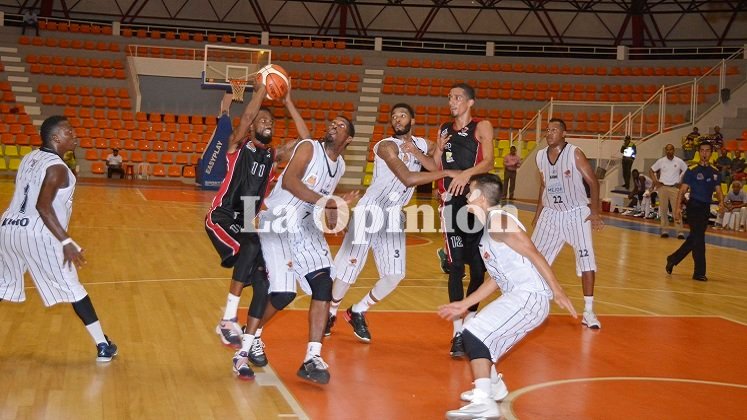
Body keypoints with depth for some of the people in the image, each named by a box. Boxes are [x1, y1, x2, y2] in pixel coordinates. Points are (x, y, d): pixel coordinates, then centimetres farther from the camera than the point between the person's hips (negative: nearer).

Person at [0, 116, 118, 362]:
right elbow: (43, 207, -19)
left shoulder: (29, 158, 16)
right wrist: (66, 242, -22)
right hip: (37, 234, -7)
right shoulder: (57, 167, -9)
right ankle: (103, 346, 5)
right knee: (72, 288, 1)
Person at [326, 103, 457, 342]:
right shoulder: (388, 146, -15)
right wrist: (447, 173, -24)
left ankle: (357, 313, 22)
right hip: (371, 211, -6)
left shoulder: (424, 145, 8)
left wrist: (416, 152, -17)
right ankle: (330, 313, 18)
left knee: (395, 276, 2)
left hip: (393, 216, 6)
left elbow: (437, 169, -7)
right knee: (350, 268, -5)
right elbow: (408, 179, -26)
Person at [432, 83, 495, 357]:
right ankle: (458, 332, -6)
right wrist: (439, 148, -4)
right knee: (455, 266, -5)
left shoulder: (482, 127, 2)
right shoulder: (444, 130, 15)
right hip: (451, 202, 2)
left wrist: (467, 173, -31)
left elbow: (489, 162, -13)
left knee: (477, 265, 4)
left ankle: (470, 321, 23)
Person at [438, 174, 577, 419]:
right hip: (517, 295, 10)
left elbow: (534, 255, -16)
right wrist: (464, 305, 26)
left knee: (474, 335, -16)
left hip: (530, 297, -10)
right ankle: (493, 386, 40)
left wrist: (557, 291, -21)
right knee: (476, 334, 22)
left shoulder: (498, 220, -10)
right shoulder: (486, 227, 20)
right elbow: (497, 279, 23)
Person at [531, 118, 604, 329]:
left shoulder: (575, 154, -13)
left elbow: (593, 182, -10)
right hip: (551, 214, 5)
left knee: (586, 258, -12)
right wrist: (537, 214, 18)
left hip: (577, 213, -5)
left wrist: (595, 212, -19)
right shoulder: (540, 156, 3)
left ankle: (588, 311, -6)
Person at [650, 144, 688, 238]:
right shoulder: (661, 161, 3)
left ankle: (679, 231, -6)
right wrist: (655, 181, 0)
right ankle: (664, 230, 10)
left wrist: (681, 182, 1)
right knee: (663, 209, 4)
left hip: (675, 188, -1)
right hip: (662, 187, 1)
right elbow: (651, 171, 10)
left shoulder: (679, 162, 0)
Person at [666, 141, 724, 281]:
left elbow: (718, 190, 10)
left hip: (706, 208, 6)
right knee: (698, 239, -6)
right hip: (694, 206, -6)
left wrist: (721, 202, -11)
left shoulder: (715, 172, 10)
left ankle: (673, 259, 28)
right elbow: (682, 190, -6)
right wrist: (678, 207, -15)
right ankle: (699, 272, 0)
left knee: (694, 239, 12)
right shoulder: (692, 170, -5)